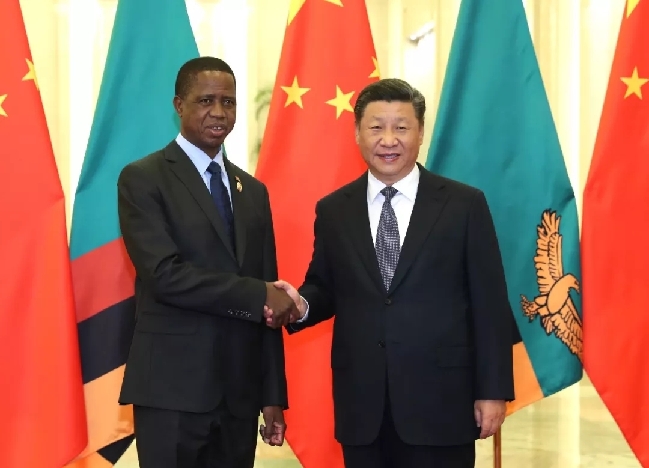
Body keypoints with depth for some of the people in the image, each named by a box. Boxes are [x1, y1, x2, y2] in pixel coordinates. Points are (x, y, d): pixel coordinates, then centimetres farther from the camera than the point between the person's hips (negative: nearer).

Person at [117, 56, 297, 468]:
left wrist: (273, 395, 10)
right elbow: (165, 275, -16)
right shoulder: (143, 179, -3)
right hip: (172, 388, -5)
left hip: (240, 391, 5)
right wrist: (258, 295, -13)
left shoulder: (253, 190, 14)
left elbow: (269, 301, 13)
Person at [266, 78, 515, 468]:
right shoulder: (333, 211, 8)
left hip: (441, 399, -2)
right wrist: (303, 304, -10)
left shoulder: (464, 205, 0)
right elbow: (326, 288, 14)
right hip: (361, 403, 3)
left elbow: (489, 305, -2)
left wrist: (493, 390, -5)